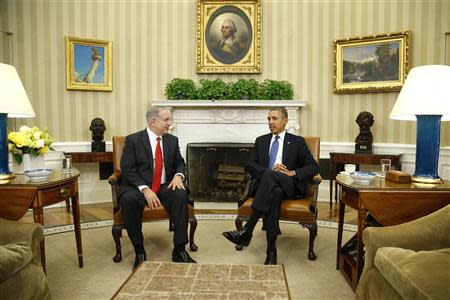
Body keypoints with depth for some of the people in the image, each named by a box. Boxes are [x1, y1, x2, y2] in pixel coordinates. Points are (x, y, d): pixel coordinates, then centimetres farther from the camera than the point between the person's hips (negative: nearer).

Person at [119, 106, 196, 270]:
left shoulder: (172, 140, 10)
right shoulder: (133, 140, -3)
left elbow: (180, 163, 14)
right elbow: (127, 170, -10)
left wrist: (178, 175, -11)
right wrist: (145, 189, -24)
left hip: (165, 187, 3)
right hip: (139, 187, -2)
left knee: (181, 195, -29)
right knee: (128, 199, -35)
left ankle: (179, 250, -21)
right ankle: (139, 251, -18)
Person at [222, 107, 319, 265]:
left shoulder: (297, 142, 14)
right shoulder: (261, 141, 21)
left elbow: (313, 167, 6)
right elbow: (249, 165, 8)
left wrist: (292, 173, -12)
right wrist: (269, 169, -11)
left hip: (289, 186, -2)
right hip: (267, 184, 2)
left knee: (269, 176, -36)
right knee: (275, 194, -37)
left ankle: (247, 230, -40)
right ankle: (271, 252, -38)